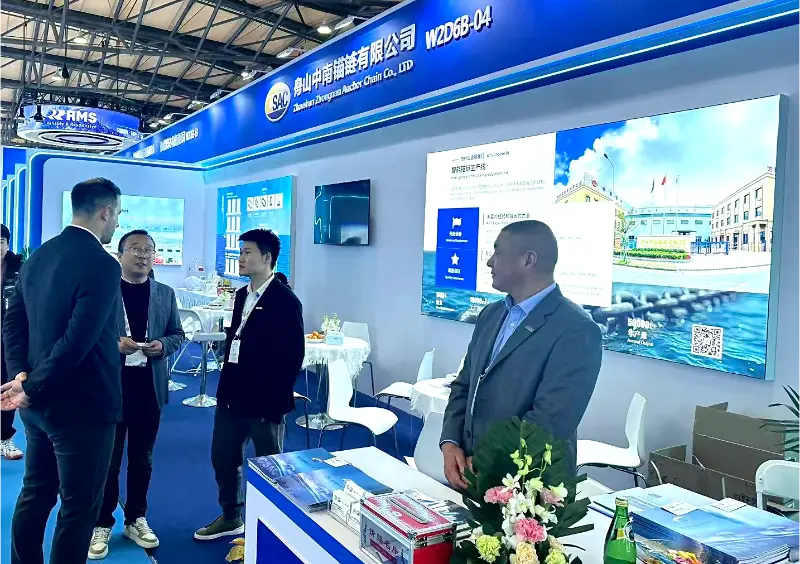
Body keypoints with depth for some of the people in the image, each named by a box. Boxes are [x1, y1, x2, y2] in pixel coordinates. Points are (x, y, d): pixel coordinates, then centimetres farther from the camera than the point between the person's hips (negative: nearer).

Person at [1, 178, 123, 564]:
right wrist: (33, 388, -17)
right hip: (81, 406, -8)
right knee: (79, 506, 7)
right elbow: (77, 342, -27)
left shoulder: (38, 256, 6)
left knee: (34, 494, 22)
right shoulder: (103, 265, -21)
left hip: (38, 402, 9)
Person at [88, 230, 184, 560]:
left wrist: (163, 345, -11)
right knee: (107, 460, 7)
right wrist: (114, 344, -22)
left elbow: (177, 334, 9)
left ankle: (136, 519, 29)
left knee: (142, 460, 14)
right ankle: (102, 524, 23)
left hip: (149, 389, 3)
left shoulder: (165, 294, 6)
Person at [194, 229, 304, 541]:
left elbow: (293, 356, -17)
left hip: (264, 402, -8)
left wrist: (274, 400, -17)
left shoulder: (285, 301, -15)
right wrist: (226, 385, 13)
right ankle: (231, 518, 40)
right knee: (223, 457, 19)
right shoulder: (242, 295, 9)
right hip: (231, 396, 8)